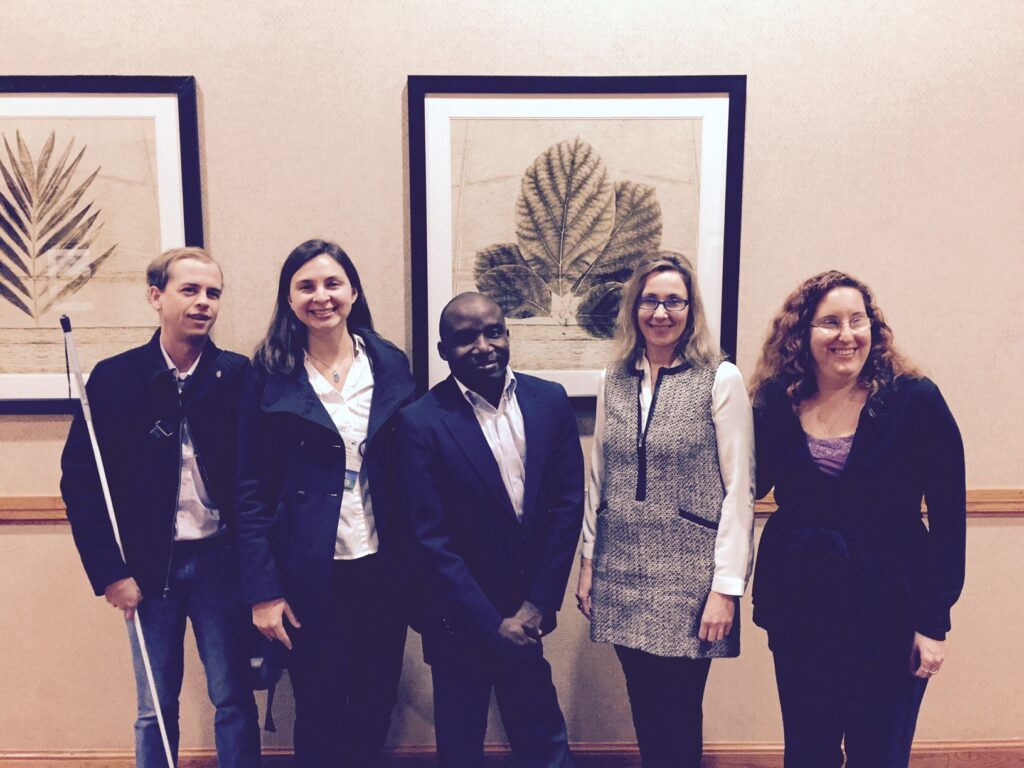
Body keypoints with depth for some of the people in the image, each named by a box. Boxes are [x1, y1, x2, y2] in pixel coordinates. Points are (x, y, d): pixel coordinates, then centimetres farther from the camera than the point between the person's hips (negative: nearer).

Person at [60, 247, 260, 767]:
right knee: (155, 709, 14)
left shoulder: (238, 376, -4)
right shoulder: (114, 377, -3)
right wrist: (110, 572, -6)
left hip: (221, 561, 0)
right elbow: (80, 479, -2)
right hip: (149, 566, 1)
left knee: (234, 700, 11)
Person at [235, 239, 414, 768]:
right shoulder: (270, 375, -4)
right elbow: (251, 491, -4)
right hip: (308, 575, -2)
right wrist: (263, 590, -8)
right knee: (319, 714, 12)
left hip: (382, 567, 2)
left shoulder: (390, 365, 1)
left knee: (375, 708, 15)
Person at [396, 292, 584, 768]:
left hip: (527, 615, 3)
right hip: (460, 619, -3)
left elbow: (569, 502, -1)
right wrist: (491, 622, -12)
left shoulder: (550, 401, -3)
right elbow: (431, 538, -13)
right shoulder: (421, 422, -13)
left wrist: (539, 603, -5)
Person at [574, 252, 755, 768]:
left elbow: (738, 489, -8)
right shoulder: (615, 381, 6)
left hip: (687, 581, -4)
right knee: (644, 712, 14)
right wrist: (589, 561, 9)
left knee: (678, 721, 8)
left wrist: (727, 586, -10)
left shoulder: (721, 380, -7)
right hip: (622, 579, 4)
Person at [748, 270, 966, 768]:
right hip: (799, 608, 2)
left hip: (888, 608, -2)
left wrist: (935, 621, -7)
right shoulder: (777, 404, -3)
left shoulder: (916, 401, -9)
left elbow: (949, 516, -7)